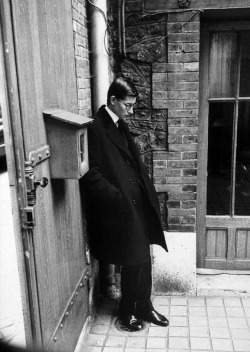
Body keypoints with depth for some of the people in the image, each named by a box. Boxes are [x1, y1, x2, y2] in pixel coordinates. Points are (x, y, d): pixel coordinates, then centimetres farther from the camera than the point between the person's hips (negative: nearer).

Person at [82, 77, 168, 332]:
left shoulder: (121, 126, 12)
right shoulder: (95, 128, -13)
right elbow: (92, 174, -17)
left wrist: (149, 194, 10)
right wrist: (118, 197, -19)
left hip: (137, 205, 8)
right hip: (118, 208, -8)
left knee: (142, 259, 15)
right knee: (133, 261, 3)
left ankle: (144, 307, 33)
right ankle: (127, 312, 26)